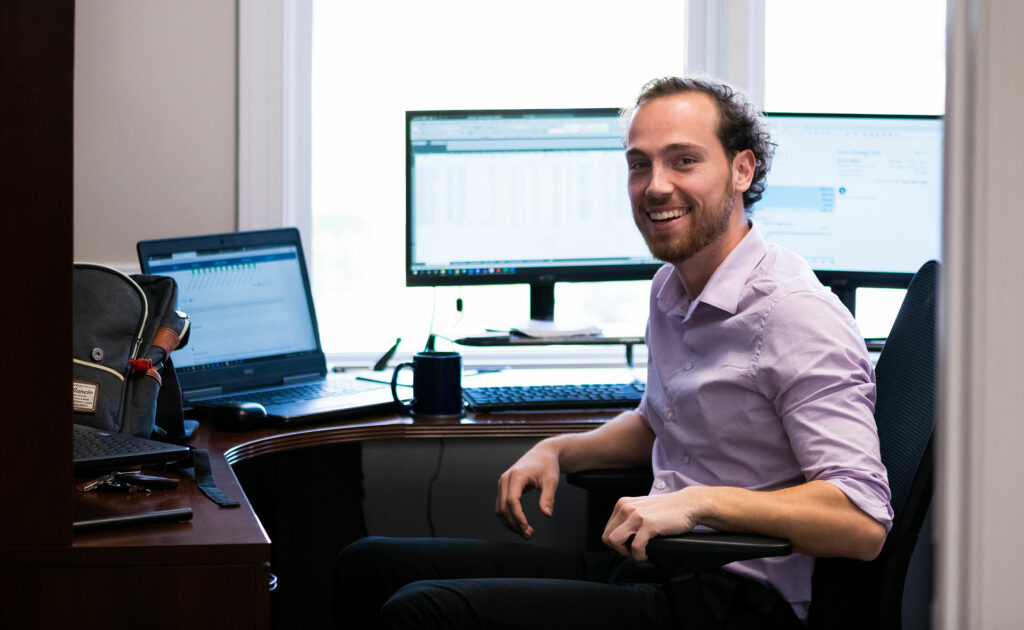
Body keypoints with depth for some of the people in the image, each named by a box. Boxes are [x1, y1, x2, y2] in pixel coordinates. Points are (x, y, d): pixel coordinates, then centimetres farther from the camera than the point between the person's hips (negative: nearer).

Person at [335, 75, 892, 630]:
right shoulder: (671, 288, 13)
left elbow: (863, 523, -24)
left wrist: (700, 501, -29)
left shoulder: (795, 314, -17)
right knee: (367, 565, 5)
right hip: (642, 564, 9)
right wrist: (557, 451, 15)